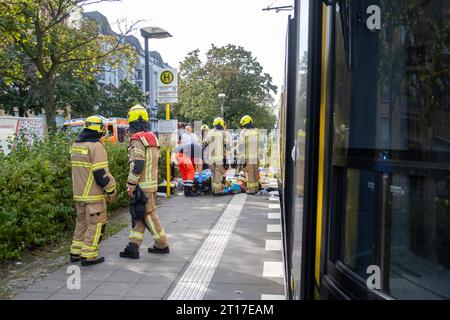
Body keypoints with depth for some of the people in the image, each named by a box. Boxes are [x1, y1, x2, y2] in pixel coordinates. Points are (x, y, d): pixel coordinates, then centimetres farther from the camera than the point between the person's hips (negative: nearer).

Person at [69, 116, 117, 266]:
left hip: (78, 193, 8)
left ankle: (75, 252, 26)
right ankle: (88, 256, 6)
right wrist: (111, 190, -8)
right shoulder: (96, 146, -16)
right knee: (95, 224, 2)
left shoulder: (75, 145, 11)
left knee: (81, 222, 19)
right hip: (93, 195, -8)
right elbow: (101, 173, -19)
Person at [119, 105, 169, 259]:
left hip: (142, 185, -9)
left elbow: (137, 165, -21)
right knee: (138, 215, 12)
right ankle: (133, 247, 15)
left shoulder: (137, 140, -15)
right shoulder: (152, 137, 13)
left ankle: (162, 245, 14)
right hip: (152, 182, 9)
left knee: (149, 215, 3)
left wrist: (130, 185, -14)